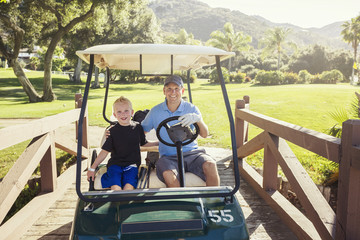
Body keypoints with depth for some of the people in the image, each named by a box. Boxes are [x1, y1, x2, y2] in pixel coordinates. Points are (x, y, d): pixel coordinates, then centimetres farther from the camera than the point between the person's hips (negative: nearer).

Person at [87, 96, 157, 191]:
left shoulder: (138, 127, 8)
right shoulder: (113, 131, 2)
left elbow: (144, 144, 24)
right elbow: (105, 151, 5)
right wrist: (92, 168, 3)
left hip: (132, 164, 1)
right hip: (115, 164, 0)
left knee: (129, 185, -29)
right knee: (115, 187, -28)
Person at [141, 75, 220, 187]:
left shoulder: (192, 109, 6)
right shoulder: (155, 111, 6)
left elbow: (204, 135, -2)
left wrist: (198, 119, -22)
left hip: (191, 153, 1)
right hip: (168, 156, -1)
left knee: (210, 165, -29)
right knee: (169, 176, -34)